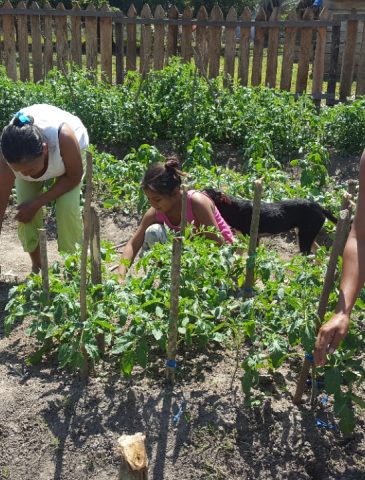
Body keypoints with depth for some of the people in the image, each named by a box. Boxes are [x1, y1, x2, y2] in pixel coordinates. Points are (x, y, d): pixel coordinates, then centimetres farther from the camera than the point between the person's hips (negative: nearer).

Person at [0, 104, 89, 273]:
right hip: (28, 154, 2)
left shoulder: (63, 137, -46)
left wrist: (37, 203, -29)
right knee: (26, 210, -15)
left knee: (67, 207, -21)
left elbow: (74, 177, -27)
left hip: (69, 152, -2)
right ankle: (36, 266, 8)